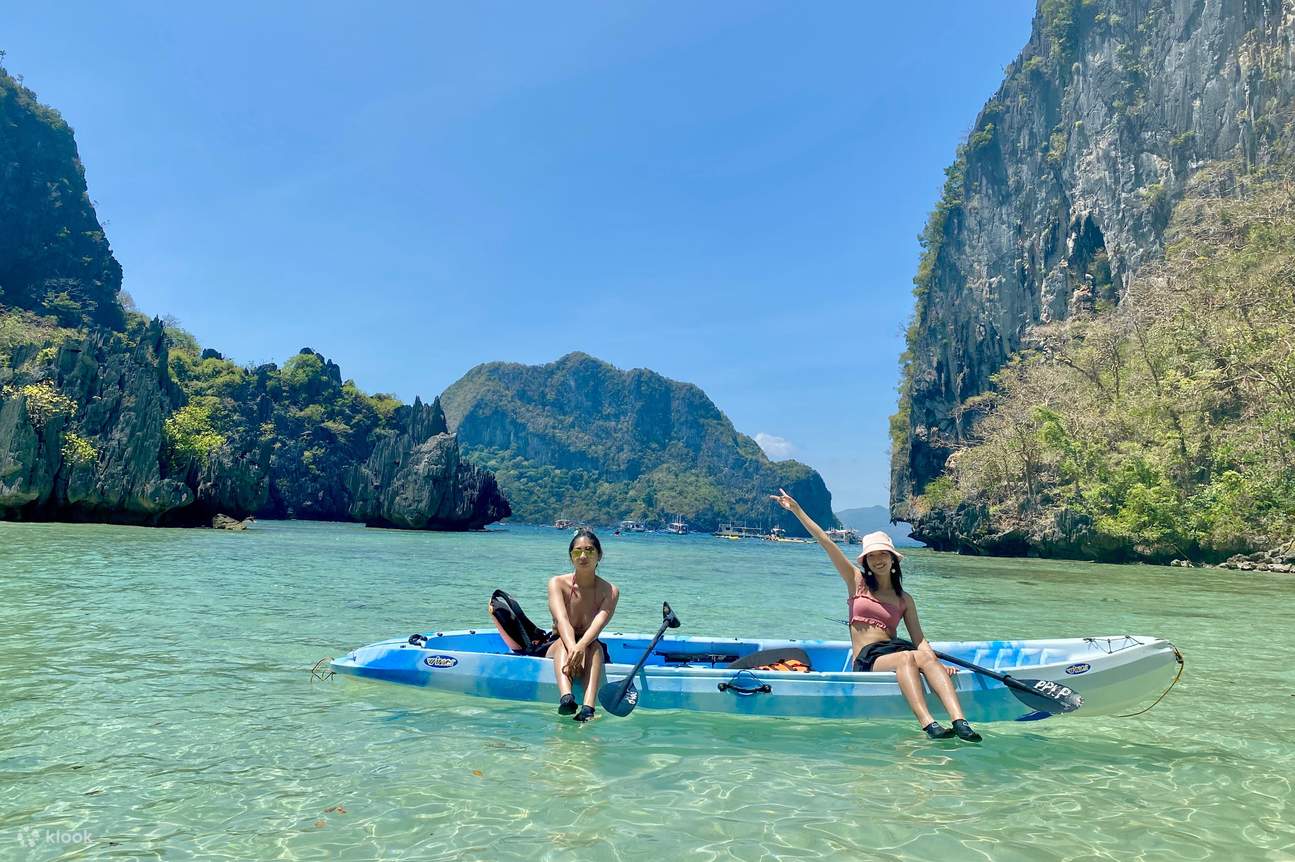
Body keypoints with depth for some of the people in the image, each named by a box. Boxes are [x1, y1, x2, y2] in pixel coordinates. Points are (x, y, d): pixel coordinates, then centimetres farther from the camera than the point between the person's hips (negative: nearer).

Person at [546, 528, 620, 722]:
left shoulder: (610, 591, -5)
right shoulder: (557, 583, -6)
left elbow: (599, 623, -25)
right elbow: (562, 619, -24)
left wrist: (581, 646, -46)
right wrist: (572, 647, -44)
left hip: (591, 650, 0)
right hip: (558, 647, 0)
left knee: (595, 646, -33)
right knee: (563, 643, -33)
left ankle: (587, 708, -57)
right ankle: (567, 698, -61)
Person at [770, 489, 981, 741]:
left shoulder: (905, 599, 18)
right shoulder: (857, 581, 12)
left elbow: (919, 639, 10)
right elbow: (827, 544, 6)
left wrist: (938, 664, -10)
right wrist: (797, 509, 0)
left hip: (894, 648, 3)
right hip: (867, 660, -3)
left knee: (925, 657, -31)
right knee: (906, 657, -34)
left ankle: (959, 721, -46)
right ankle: (928, 724, -50)